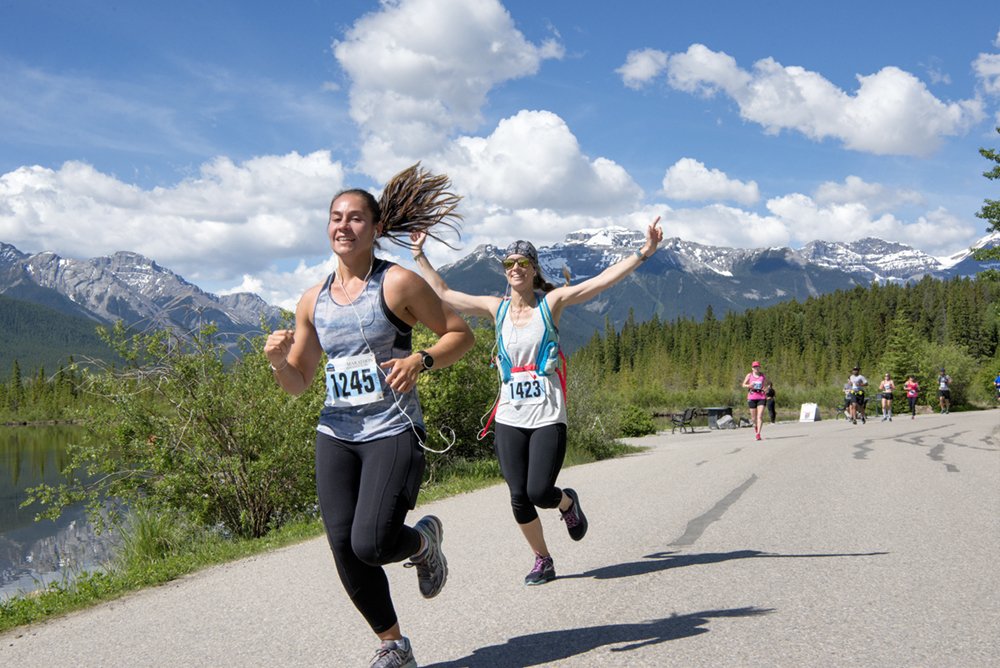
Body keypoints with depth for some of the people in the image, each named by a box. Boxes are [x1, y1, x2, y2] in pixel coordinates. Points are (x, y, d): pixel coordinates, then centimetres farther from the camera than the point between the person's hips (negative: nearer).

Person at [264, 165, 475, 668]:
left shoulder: (397, 283, -6)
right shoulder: (313, 301, 9)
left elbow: (460, 334, -2)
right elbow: (297, 383, 13)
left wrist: (420, 360, -20)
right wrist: (278, 359, -9)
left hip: (393, 432, -5)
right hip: (335, 435, 5)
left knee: (370, 544, -16)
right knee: (344, 550, 1)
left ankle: (424, 541, 21)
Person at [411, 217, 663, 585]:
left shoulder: (551, 302, 1)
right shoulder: (496, 308, 7)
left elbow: (604, 279, -6)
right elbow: (443, 292, 15)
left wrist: (643, 252, -13)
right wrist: (420, 255, 17)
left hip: (548, 417, -3)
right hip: (509, 419, 3)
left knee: (539, 492, -11)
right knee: (519, 498, 1)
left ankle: (568, 503, 27)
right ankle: (543, 561, 23)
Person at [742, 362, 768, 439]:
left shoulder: (763, 376, 7)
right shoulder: (749, 375, 5)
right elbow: (744, 384, 8)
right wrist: (749, 386, -13)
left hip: (761, 397, 0)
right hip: (752, 398, 0)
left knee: (760, 416, -14)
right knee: (753, 417, 7)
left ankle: (758, 433, -16)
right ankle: (755, 426, 42)